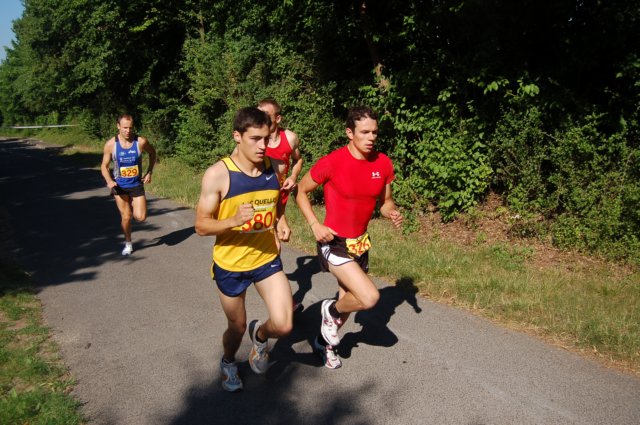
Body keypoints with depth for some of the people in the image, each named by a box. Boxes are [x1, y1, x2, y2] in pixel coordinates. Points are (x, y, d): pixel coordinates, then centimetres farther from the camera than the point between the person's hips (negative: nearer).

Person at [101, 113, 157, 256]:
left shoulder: (141, 142, -14)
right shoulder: (111, 144, -13)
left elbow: (152, 153, 8)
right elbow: (104, 166, -3)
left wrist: (149, 172, 1)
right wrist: (109, 181, -21)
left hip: (137, 184, 0)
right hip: (119, 186, 0)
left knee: (141, 217, -7)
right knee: (126, 217, 2)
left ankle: (132, 206, 29)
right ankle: (128, 244, 26)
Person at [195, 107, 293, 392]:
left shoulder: (273, 168, -3)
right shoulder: (218, 174, -18)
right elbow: (201, 225, -15)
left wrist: (282, 223, -4)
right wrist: (234, 221, -33)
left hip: (267, 259, 3)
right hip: (230, 265, -3)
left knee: (284, 325, -9)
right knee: (237, 328, 16)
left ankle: (260, 335, 29)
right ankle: (228, 363, 52)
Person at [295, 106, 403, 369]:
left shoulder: (383, 163, -4)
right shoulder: (331, 163, -19)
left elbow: (385, 202, 9)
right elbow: (301, 192, -5)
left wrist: (392, 214, -13)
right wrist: (315, 225, -16)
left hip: (361, 243, 6)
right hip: (334, 243, -6)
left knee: (350, 300, 19)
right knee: (370, 297, -20)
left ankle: (324, 341, 47)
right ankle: (331, 310, 14)